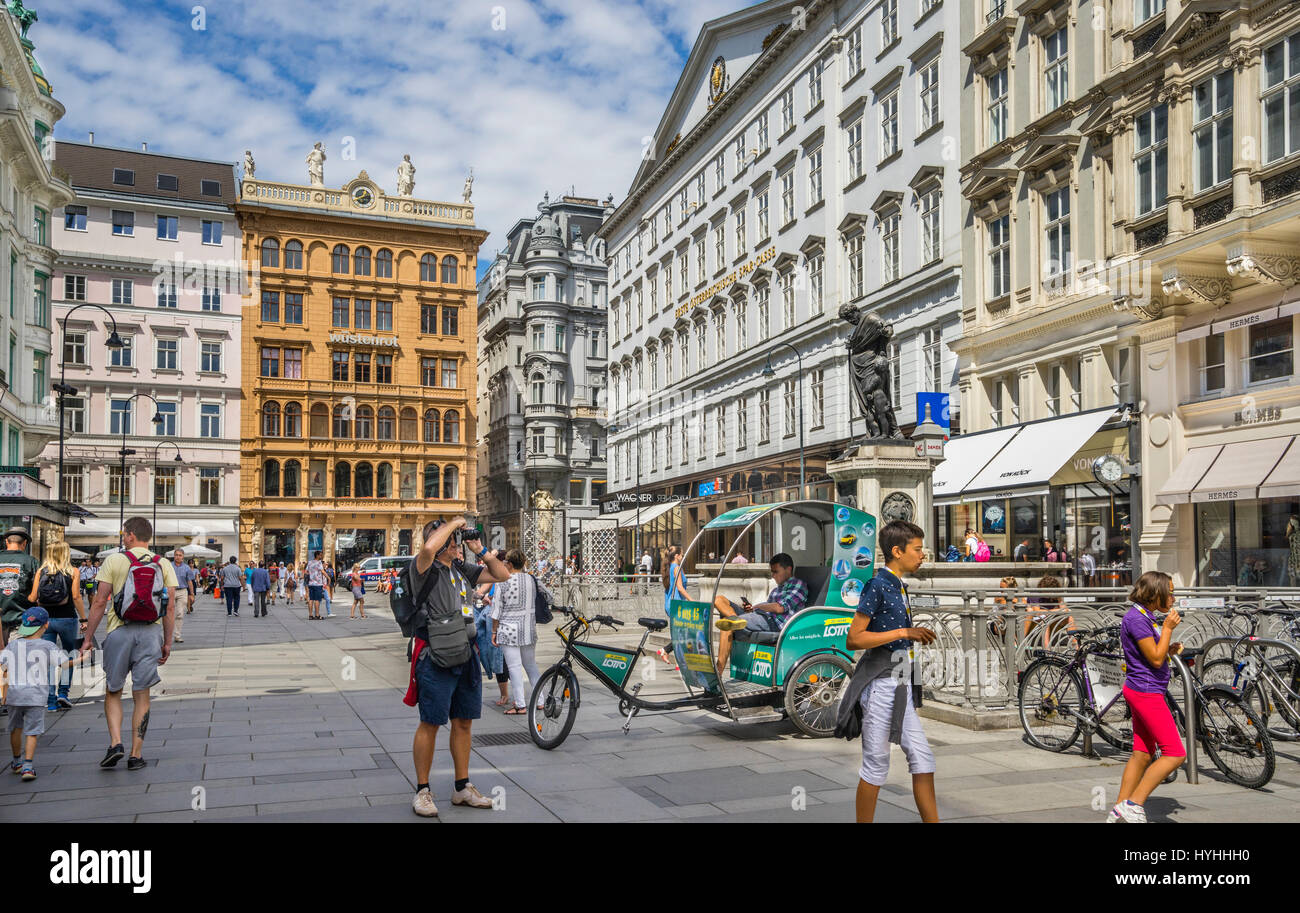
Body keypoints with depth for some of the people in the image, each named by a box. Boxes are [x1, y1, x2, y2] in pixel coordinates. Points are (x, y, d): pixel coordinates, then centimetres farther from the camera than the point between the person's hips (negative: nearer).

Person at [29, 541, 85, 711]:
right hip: (66, 618, -2)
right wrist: (83, 619, -3)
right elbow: (76, 597, -8)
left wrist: (27, 597, 25)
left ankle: (50, 699, 6)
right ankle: (63, 692, 3)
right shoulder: (72, 571, -3)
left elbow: (33, 598, 1)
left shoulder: (40, 571, 3)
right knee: (68, 655, 14)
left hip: (45, 619, 2)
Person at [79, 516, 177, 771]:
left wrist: (88, 638, 2)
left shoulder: (114, 561, -2)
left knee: (113, 691, 14)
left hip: (120, 631, -2)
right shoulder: (163, 564, 4)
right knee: (141, 695, 8)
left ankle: (115, 742, -1)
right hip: (151, 632, 2)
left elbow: (99, 602, -4)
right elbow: (170, 607, 2)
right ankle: (136, 754, 10)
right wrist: (167, 643, 8)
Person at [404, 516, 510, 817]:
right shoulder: (424, 568, -9)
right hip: (436, 659, -7)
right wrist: (453, 522, -19)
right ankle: (422, 791, 14)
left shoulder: (463, 569, 13)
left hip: (466, 657, 7)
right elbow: (429, 548, -33)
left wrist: (481, 550, 2)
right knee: (430, 724, 1)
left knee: (463, 722, 13)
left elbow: (502, 574, 15)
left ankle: (463, 788, 25)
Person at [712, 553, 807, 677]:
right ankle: (736, 619, -31)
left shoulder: (798, 585, 4)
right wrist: (750, 608, 4)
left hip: (774, 623, -9)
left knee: (727, 626, -28)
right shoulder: (776, 589, 33)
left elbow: (780, 608, -10)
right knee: (719, 599, -1)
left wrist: (757, 606, 1)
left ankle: (719, 671, -30)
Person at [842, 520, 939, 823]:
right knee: (877, 764, 0)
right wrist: (904, 632, -19)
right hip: (881, 685, -9)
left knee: (923, 759, 7)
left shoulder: (900, 588, 14)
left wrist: (917, 636, 11)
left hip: (901, 686, 9)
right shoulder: (877, 586, -14)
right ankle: (864, 821, 12)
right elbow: (854, 639, -19)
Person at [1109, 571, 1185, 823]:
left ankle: (1118, 812, 16)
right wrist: (1168, 628, -14)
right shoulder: (1136, 618, -17)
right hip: (1146, 692, -10)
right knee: (1175, 754, -9)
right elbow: (1155, 659, -19)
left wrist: (1171, 649, 6)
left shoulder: (1146, 617, 14)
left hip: (1146, 692, 10)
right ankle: (1134, 804, -5)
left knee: (1142, 754, 12)